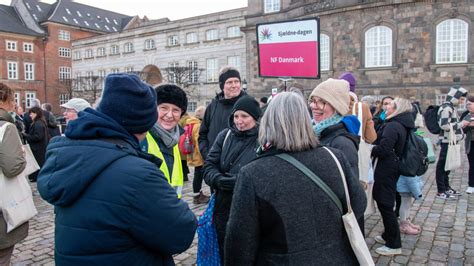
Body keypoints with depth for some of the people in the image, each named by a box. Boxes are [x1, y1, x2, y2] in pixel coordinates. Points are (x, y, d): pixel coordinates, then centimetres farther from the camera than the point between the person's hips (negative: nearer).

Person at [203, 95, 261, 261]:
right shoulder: (225, 135, 3)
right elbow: (209, 165, 3)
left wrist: (240, 181, -26)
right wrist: (219, 179, -17)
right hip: (223, 210, 4)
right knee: (225, 255, 21)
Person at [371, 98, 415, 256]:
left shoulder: (392, 126, -20)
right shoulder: (402, 125, 11)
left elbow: (383, 149, -27)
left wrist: (370, 151, -9)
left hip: (386, 170, -10)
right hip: (393, 167, 10)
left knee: (385, 204, -1)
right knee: (385, 202, 21)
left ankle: (394, 244, 10)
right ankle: (388, 235, 34)